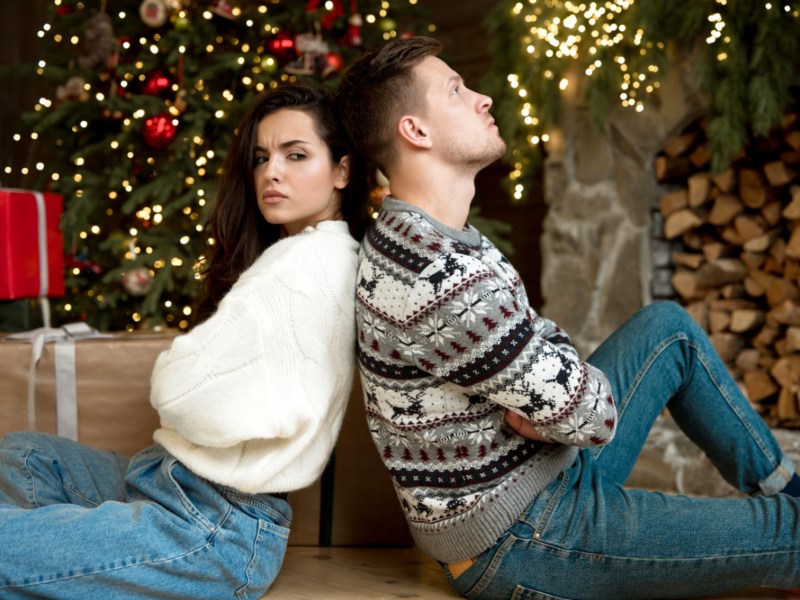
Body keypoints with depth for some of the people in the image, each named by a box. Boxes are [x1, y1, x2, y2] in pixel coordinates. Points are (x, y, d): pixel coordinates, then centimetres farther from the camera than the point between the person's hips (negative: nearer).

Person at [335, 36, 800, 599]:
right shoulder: (445, 279, -31)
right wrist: (565, 366, -5)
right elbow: (595, 418, -24)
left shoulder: (405, 236, 2)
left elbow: (536, 341, 8)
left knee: (668, 325, 14)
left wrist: (538, 402, -12)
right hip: (522, 545, -9)